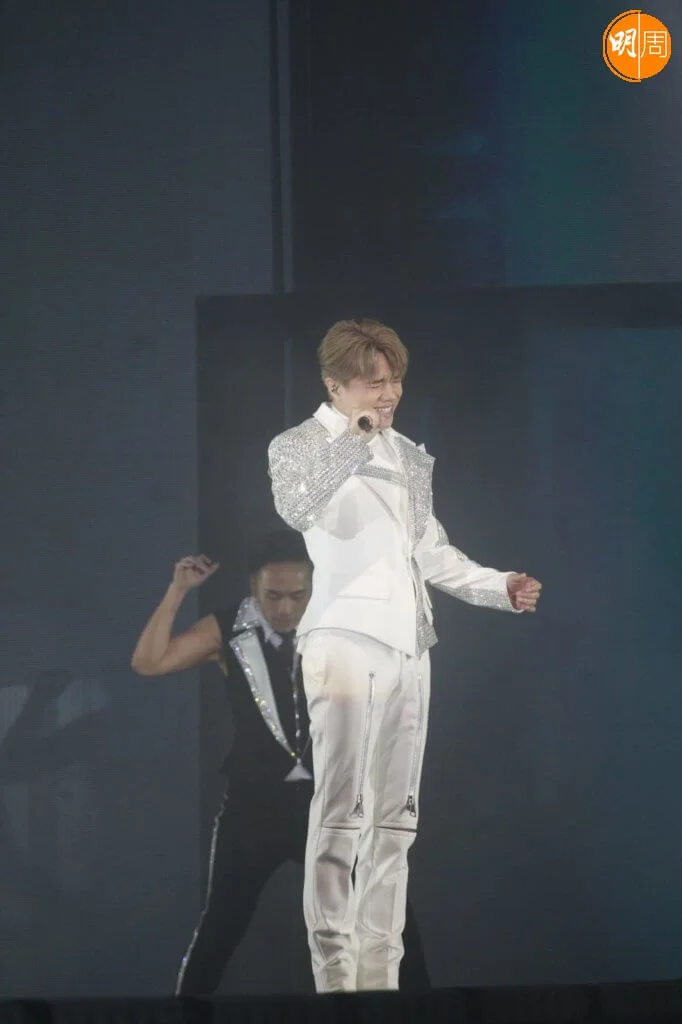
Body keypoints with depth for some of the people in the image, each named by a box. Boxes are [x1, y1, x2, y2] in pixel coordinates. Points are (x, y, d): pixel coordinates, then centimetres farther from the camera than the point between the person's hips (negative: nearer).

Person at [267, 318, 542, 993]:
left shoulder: (407, 455, 18)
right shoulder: (301, 446, -1)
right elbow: (294, 507, -23)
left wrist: (500, 588, 13)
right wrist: (355, 439, -30)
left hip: (408, 645, 7)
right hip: (345, 639, -7)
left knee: (394, 818, 6)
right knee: (340, 816, -12)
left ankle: (380, 973, 10)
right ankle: (334, 974, -12)